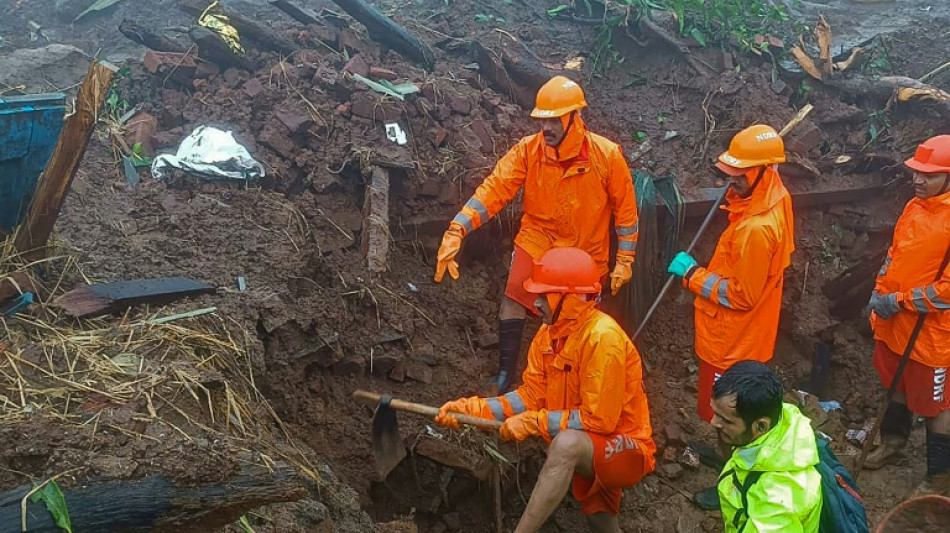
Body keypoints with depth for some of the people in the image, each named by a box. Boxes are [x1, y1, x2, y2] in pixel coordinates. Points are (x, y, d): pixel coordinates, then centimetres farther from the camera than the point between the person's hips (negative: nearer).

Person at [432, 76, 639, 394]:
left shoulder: (607, 155, -17)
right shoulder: (528, 150, -17)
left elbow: (625, 210, -7)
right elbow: (493, 190, -24)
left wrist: (625, 261, -4)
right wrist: (456, 231, -37)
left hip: (586, 251, 0)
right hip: (538, 239, 0)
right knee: (513, 298, -21)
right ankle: (505, 375, -4)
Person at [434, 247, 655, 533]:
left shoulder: (602, 338, -26)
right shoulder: (550, 332, -1)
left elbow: (598, 419, -25)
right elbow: (532, 394, 1)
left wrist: (534, 423, -22)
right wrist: (476, 409, -11)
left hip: (628, 449, -8)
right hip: (588, 450, 8)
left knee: (568, 442, -35)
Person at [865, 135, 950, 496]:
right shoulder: (915, 206, 2)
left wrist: (899, 301, -19)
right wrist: (880, 291, 2)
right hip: (895, 323, 7)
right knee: (898, 386, 26)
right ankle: (894, 439, 48)